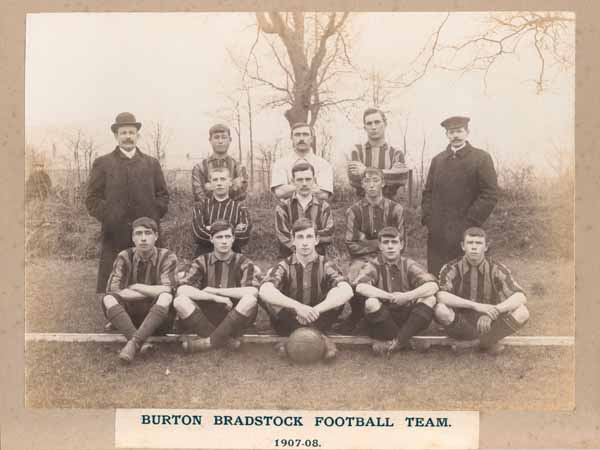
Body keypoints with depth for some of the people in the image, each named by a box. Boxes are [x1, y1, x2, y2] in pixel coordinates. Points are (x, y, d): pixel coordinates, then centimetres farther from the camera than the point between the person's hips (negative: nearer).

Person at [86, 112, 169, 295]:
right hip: (115, 236, -2)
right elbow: (92, 199, 5)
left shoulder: (152, 164, 17)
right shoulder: (102, 163, 10)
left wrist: (153, 216, 0)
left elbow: (163, 195, 15)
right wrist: (109, 217, -7)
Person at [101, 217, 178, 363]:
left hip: (158, 318, -2)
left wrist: (135, 287, -11)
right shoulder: (125, 257, 0)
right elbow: (112, 290, -14)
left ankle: (133, 343, -40)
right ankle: (141, 343, -39)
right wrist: (153, 292, -15)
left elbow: (167, 290, -19)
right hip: (131, 318, 2)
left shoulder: (166, 257, -5)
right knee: (108, 299, -24)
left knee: (166, 297, -32)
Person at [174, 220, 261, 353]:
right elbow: (181, 290, -12)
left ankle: (209, 342, -24)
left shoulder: (243, 263, 2)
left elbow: (252, 291, -19)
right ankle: (227, 340, -25)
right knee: (180, 301, -25)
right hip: (205, 318, 1)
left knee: (250, 301, -31)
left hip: (234, 318, -1)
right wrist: (216, 298, -19)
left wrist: (215, 290, -15)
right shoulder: (202, 262, 5)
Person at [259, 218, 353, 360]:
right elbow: (264, 291, -28)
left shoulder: (325, 265, -5)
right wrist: (297, 306, -41)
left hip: (319, 321, 0)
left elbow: (347, 291, -26)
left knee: (339, 294, -23)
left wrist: (315, 310, -38)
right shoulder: (285, 266, -6)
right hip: (291, 322, 0)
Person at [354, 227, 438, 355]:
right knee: (371, 303, -31)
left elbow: (433, 286, -13)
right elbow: (360, 287, -23)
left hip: (407, 320, 2)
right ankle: (406, 342, -17)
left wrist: (407, 296, -25)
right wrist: (390, 296, -26)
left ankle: (396, 342, -23)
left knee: (430, 299, -20)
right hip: (383, 324, -2)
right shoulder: (373, 266, 0)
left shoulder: (408, 265, 4)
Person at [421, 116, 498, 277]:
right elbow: (428, 192, 17)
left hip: (466, 233, -4)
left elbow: (490, 195, -6)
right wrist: (428, 218, 2)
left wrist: (469, 223, -11)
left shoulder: (481, 158, 0)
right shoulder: (437, 160, 16)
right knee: (436, 278, 3)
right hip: (437, 234, 4)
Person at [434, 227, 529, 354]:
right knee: (440, 310, -33)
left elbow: (521, 297, -15)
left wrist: (494, 311, -32)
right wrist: (476, 305, -35)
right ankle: (489, 342, -12)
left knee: (522, 313, -23)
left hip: (487, 324, 1)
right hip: (461, 324, -1)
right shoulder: (452, 269, -9)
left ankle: (477, 342, -6)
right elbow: (440, 295, -27)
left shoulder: (496, 269, -5)